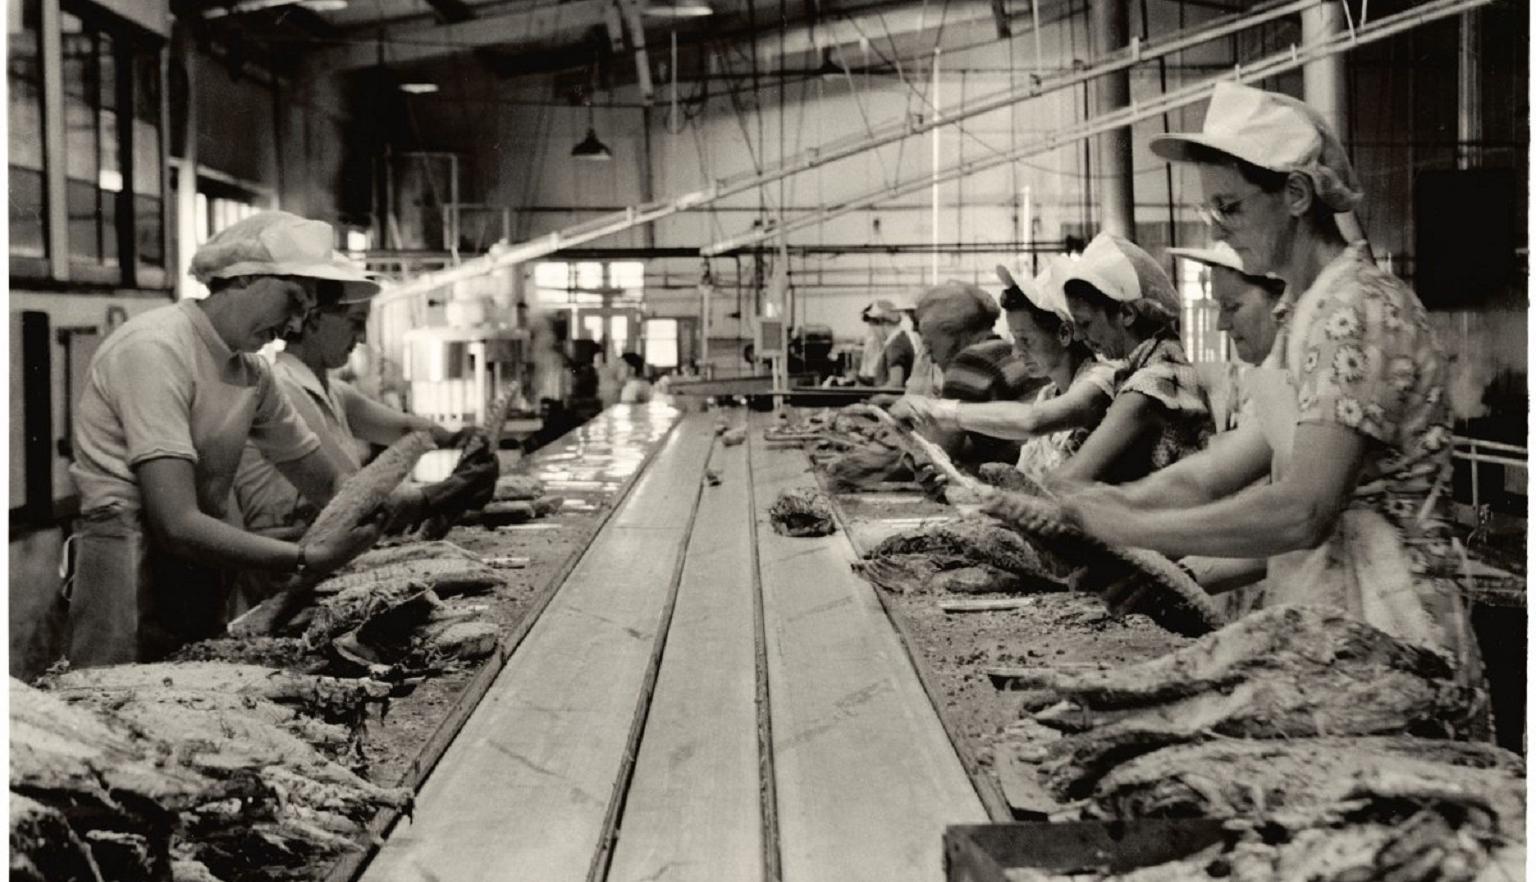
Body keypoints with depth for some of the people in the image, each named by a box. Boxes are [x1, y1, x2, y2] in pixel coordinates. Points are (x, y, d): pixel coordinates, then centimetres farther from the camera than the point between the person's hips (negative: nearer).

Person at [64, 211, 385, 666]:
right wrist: (308, 558, -27)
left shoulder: (253, 374, 9)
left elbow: (328, 484, 12)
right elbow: (177, 525, -24)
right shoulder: (155, 348, -17)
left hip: (199, 578, 8)